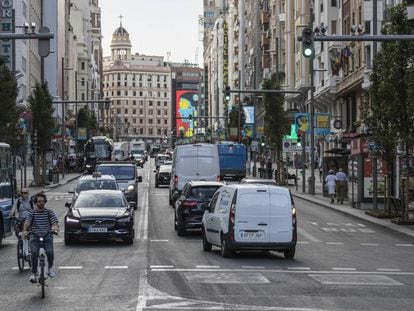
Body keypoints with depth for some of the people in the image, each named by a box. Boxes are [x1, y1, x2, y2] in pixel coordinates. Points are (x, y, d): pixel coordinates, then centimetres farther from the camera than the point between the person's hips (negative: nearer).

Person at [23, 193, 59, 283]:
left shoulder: (49, 212, 7)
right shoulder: (32, 213, 7)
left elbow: (55, 223, -5)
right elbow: (27, 223, -9)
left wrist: (55, 228, -29)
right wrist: (25, 231, -31)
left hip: (47, 238, 0)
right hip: (35, 238, 0)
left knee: (50, 252, -26)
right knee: (34, 253, -26)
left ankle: (50, 268, 5)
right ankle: (34, 274, -13)